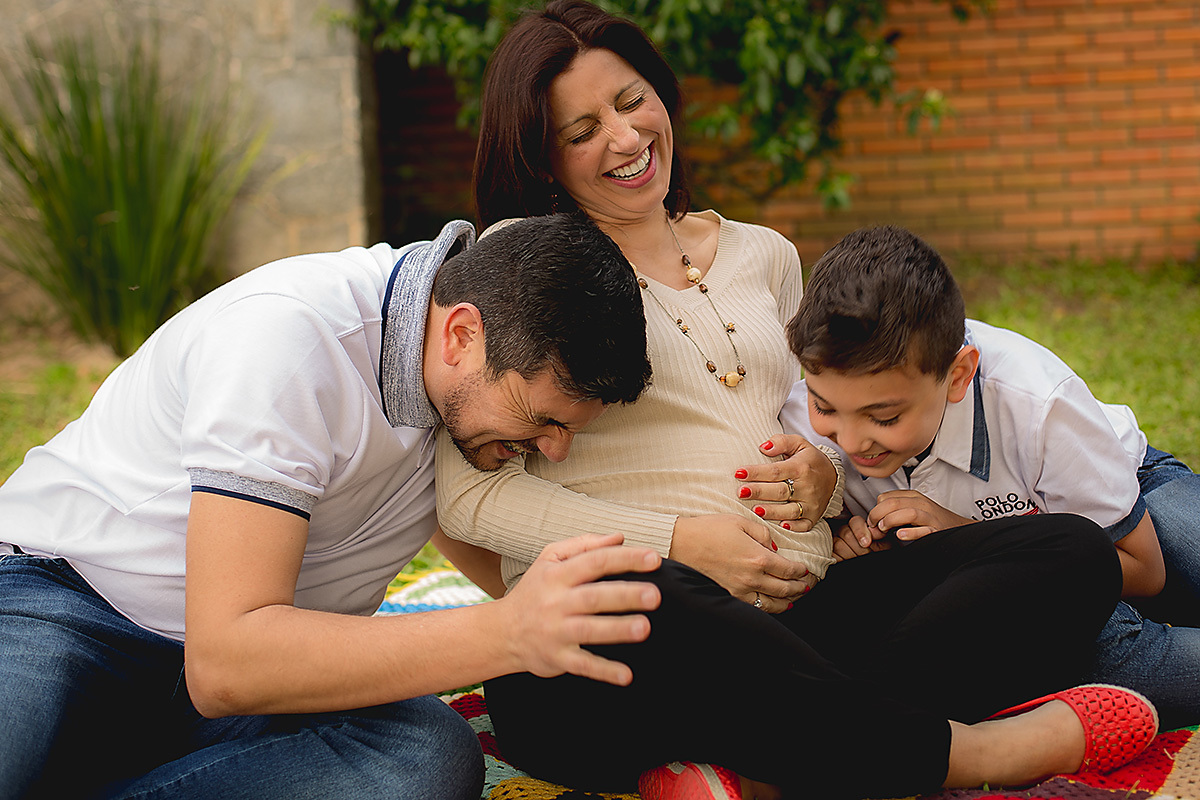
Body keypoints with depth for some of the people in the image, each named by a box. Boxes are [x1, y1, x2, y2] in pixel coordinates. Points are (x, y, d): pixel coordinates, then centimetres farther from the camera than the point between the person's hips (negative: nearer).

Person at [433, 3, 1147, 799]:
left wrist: (823, 479, 6)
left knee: (1075, 554, -13)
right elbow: (469, 496, -4)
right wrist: (680, 542, -12)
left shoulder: (763, 256, 22)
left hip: (790, 604, 6)